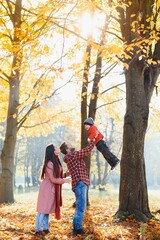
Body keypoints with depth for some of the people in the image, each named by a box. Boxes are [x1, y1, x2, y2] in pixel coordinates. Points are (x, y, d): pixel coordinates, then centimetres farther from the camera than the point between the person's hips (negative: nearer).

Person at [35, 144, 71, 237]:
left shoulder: (56, 162, 9)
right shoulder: (49, 164, -20)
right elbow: (53, 179, -19)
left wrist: (67, 174, 5)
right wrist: (64, 180, -10)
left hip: (53, 189, 9)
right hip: (47, 189, -9)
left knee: (48, 209, 14)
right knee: (43, 209, -3)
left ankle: (45, 228, 22)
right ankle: (38, 230, 3)